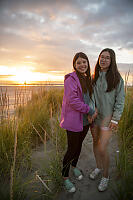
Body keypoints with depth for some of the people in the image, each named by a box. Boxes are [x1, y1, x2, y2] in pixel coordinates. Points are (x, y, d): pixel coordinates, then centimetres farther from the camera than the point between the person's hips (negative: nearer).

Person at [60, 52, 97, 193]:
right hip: (74, 121, -7)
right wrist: (90, 111, -17)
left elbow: (89, 98, 13)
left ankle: (74, 166, 47)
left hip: (85, 120, 7)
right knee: (72, 149, 4)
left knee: (79, 144, 21)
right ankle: (65, 177, 27)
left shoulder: (87, 79, 10)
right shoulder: (71, 79, -16)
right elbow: (72, 101, -24)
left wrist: (91, 111, -5)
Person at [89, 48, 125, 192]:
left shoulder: (117, 78, -9)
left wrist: (115, 119, -12)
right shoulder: (95, 77, 5)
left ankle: (105, 176, 21)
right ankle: (98, 167, 40)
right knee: (95, 143, 16)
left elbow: (120, 100, -9)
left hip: (107, 116, -5)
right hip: (94, 114, 5)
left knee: (102, 149, -5)